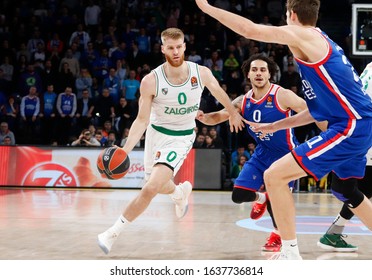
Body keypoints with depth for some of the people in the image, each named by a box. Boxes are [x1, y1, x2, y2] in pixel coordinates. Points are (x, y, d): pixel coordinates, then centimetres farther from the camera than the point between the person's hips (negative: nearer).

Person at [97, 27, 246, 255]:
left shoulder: (201, 73, -17)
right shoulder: (151, 81, -20)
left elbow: (219, 92, 6)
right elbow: (142, 120, -14)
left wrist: (233, 113, 22)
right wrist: (126, 149, -27)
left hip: (181, 138, -2)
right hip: (156, 132, 2)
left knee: (150, 189, -18)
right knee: (156, 185, 22)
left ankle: (113, 233, -5)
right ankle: (181, 192, 59)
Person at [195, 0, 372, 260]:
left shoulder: (304, 35, -7)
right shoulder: (321, 42, 20)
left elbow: (250, 30, -18)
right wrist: (275, 126, 29)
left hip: (349, 127, -10)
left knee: (274, 176, -10)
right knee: (346, 190, 31)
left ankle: (290, 254, -5)